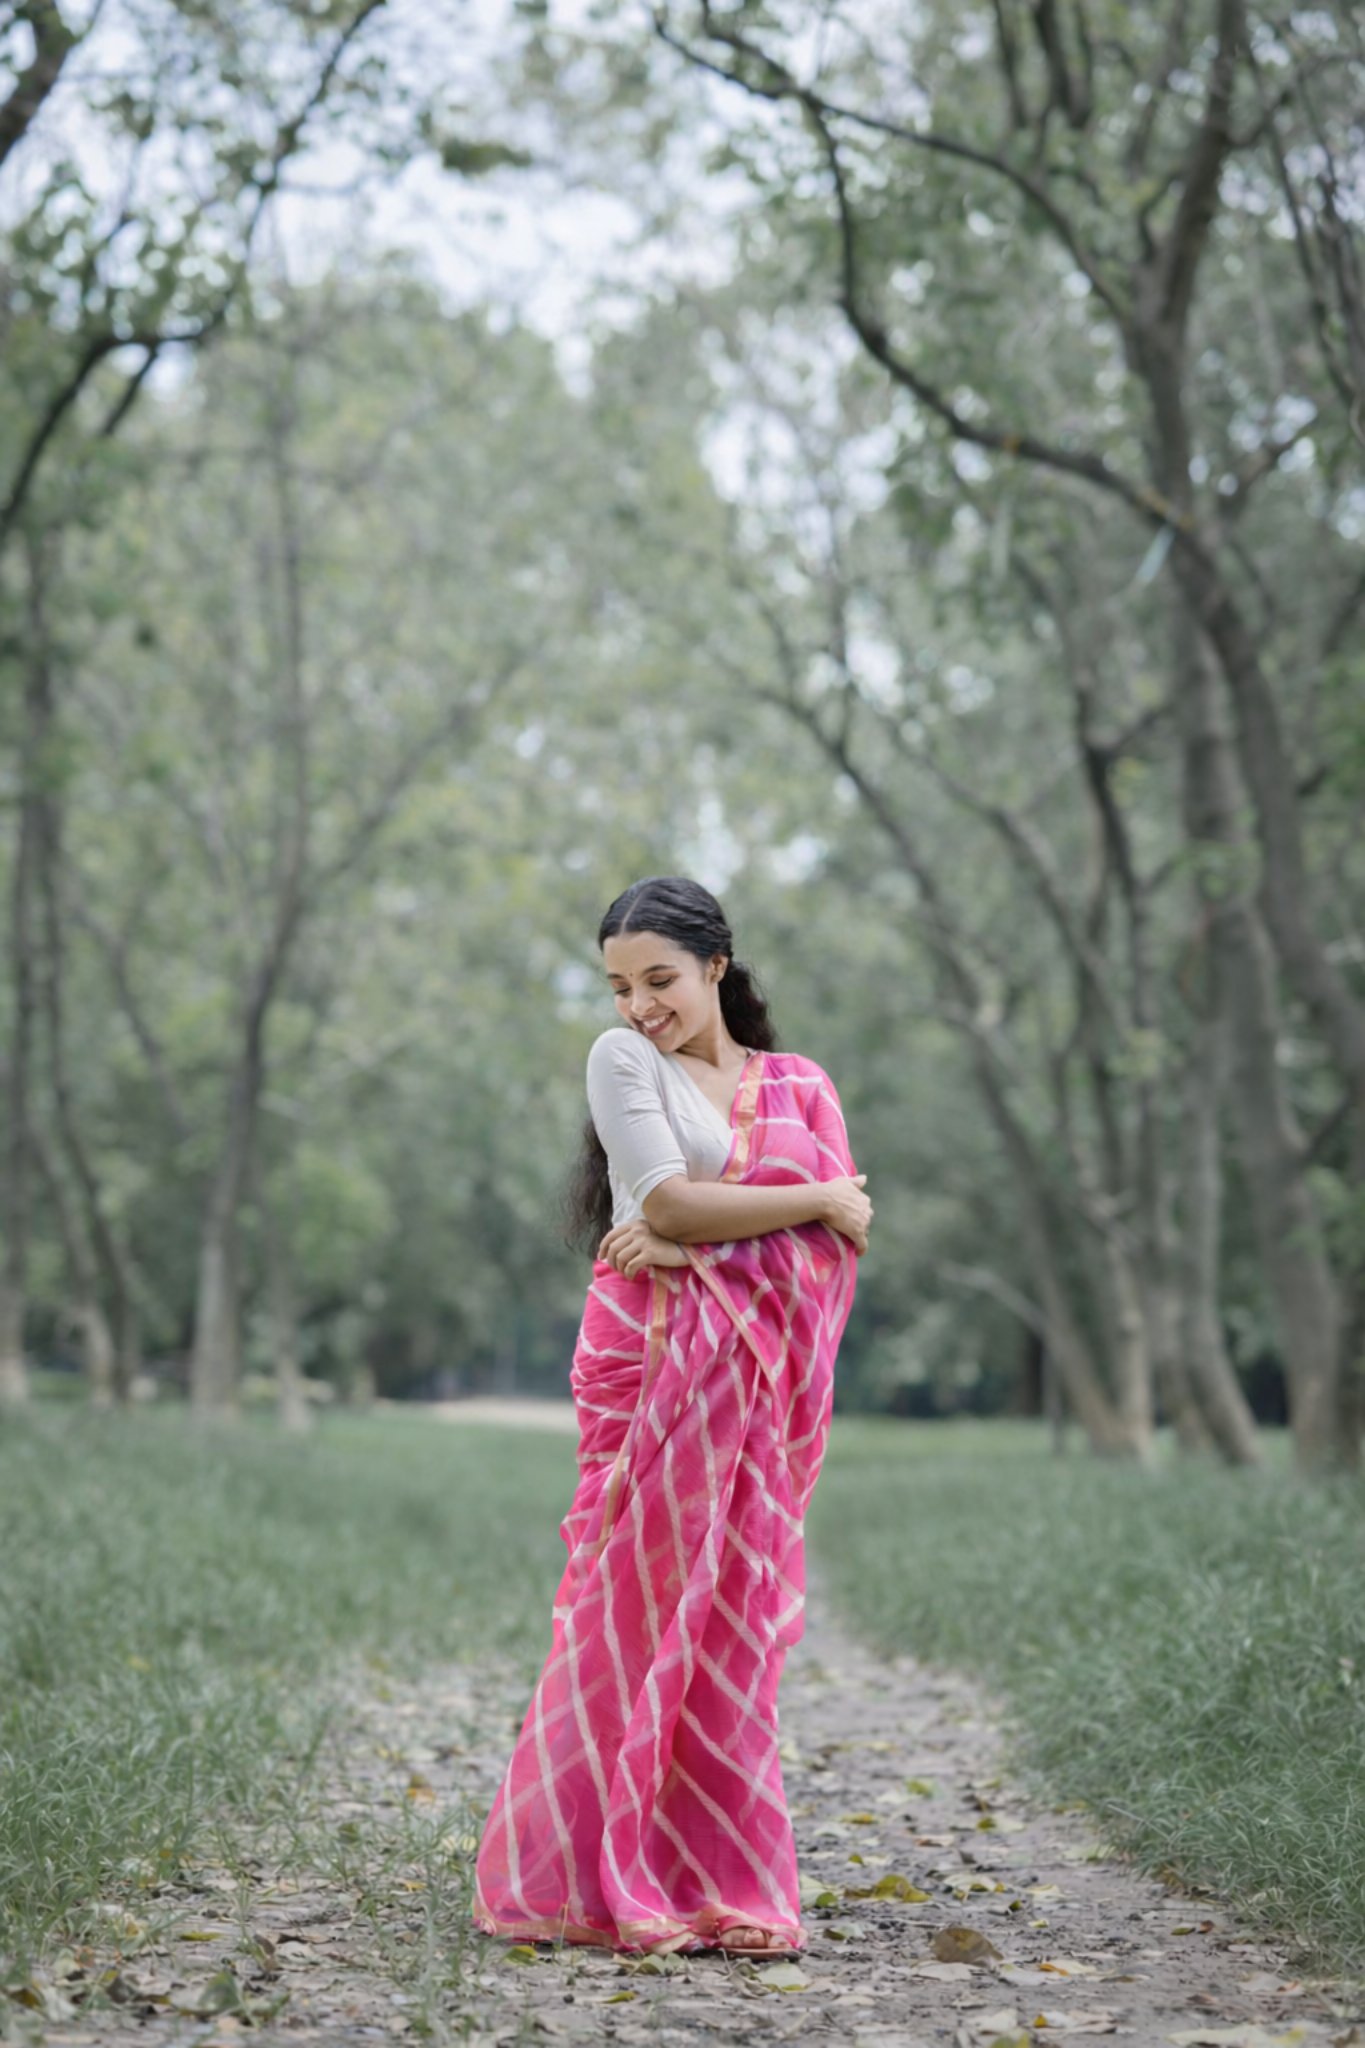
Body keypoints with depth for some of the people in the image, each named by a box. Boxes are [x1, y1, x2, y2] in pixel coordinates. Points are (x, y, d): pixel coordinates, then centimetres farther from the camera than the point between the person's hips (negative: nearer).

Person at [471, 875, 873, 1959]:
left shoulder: (800, 1086, 14)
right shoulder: (624, 1058, 6)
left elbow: (845, 1236, 0)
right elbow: (666, 1199, -8)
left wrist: (692, 1239, -12)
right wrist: (812, 1199, -4)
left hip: (762, 1378, 3)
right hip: (654, 1362, -3)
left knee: (737, 1614, 1)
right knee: (642, 1602, -7)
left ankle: (721, 1887, 6)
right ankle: (597, 1879, 0)